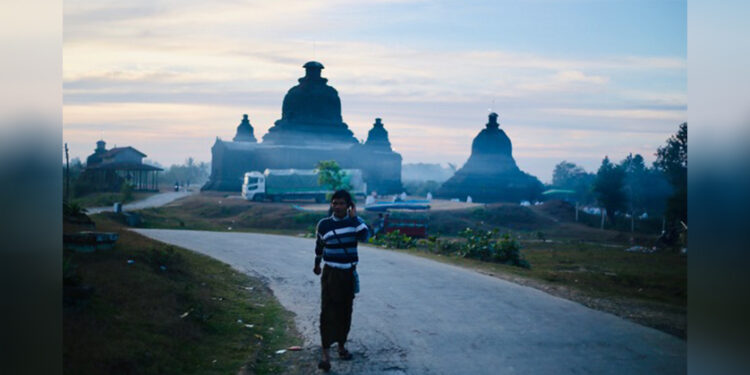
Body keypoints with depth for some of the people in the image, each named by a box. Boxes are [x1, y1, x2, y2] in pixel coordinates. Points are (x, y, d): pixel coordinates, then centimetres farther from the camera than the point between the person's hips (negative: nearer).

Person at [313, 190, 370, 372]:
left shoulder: (355, 221, -1)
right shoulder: (324, 224, -2)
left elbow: (365, 235, -20)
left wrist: (354, 217, -18)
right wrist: (317, 265, 23)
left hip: (349, 274, 2)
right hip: (330, 274, -2)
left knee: (345, 312, 10)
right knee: (328, 312, -9)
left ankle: (342, 346, 28)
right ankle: (325, 353, -12)